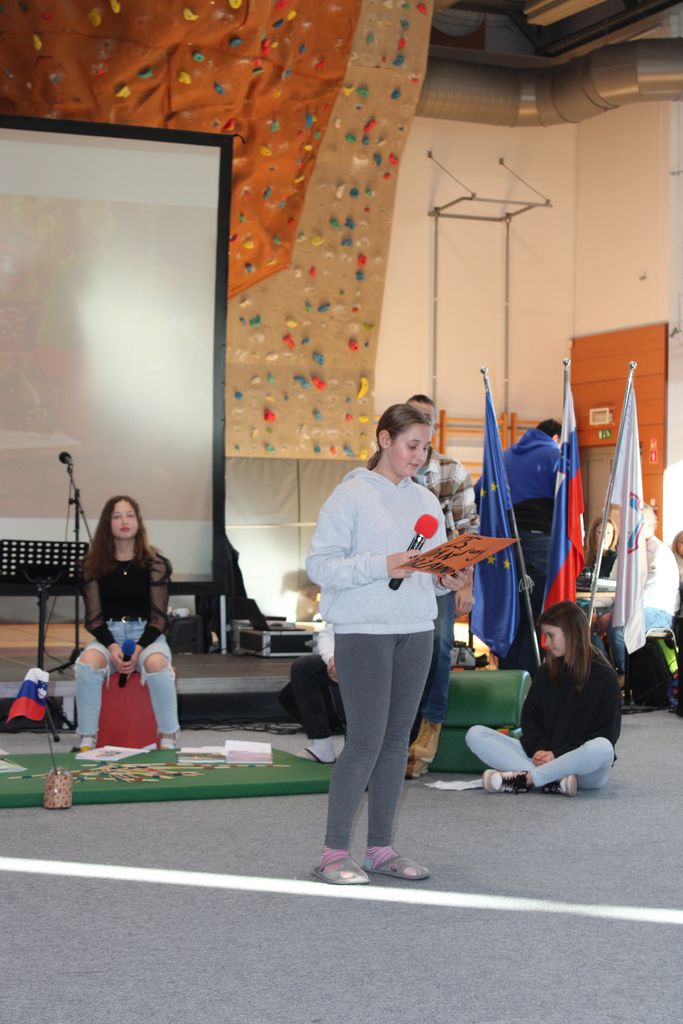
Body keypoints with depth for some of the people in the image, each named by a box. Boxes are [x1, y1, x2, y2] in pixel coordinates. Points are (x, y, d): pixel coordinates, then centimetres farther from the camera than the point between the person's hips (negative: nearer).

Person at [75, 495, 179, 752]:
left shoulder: (155, 564, -2)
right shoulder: (94, 564, 1)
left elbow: (159, 617, -3)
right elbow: (93, 617, 0)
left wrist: (139, 648, -20)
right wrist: (112, 647, -19)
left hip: (147, 634, -1)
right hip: (108, 634, 1)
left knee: (156, 665, -37)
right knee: (87, 663, -34)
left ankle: (167, 740, -25)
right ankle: (88, 739, -23)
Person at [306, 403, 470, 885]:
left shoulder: (426, 501, 13)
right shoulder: (350, 496, -6)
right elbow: (320, 564, -12)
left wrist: (445, 580, -4)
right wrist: (381, 566, -22)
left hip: (417, 631, 6)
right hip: (363, 631, -6)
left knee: (397, 740, 9)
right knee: (366, 740, -9)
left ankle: (382, 847, 17)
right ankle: (335, 851, 0)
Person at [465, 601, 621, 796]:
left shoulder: (604, 677, -4)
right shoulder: (545, 673, 12)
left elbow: (607, 734, -7)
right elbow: (530, 718, 12)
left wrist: (557, 755, -16)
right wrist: (539, 749, -11)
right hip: (543, 757, 5)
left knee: (601, 748, -40)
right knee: (475, 735, -12)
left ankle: (523, 779, -28)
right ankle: (555, 780, -29)